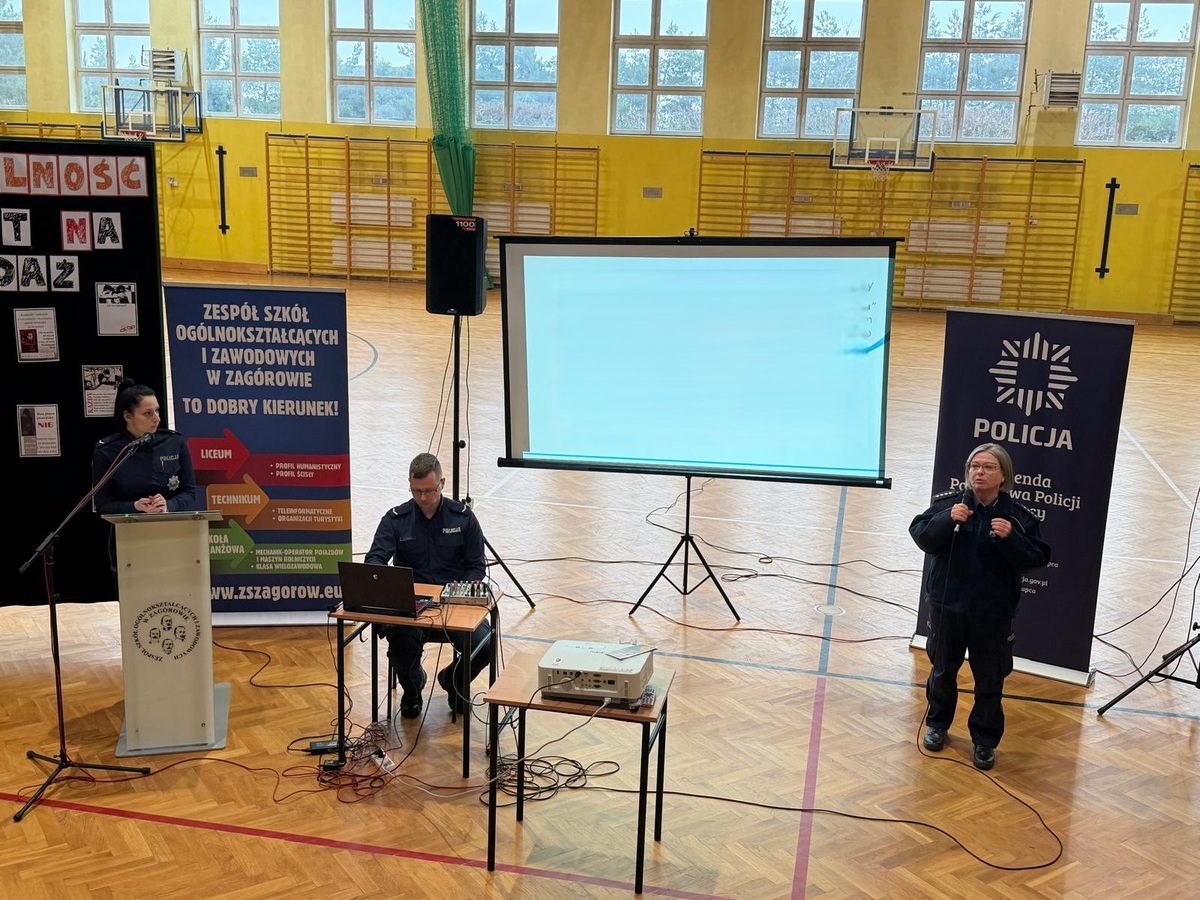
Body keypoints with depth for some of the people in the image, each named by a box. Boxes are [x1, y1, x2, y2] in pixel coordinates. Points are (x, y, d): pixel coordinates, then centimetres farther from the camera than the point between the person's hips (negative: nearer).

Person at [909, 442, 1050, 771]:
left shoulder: (1018, 516, -8)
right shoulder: (948, 502, -7)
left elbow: (1037, 558, -11)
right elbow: (920, 535, -11)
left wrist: (1011, 538, -28)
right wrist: (947, 519, -27)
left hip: (993, 613, -1)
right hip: (946, 605, 1)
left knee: (990, 681, 9)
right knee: (943, 670, 18)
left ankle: (985, 741, 26)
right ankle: (937, 724, 39)